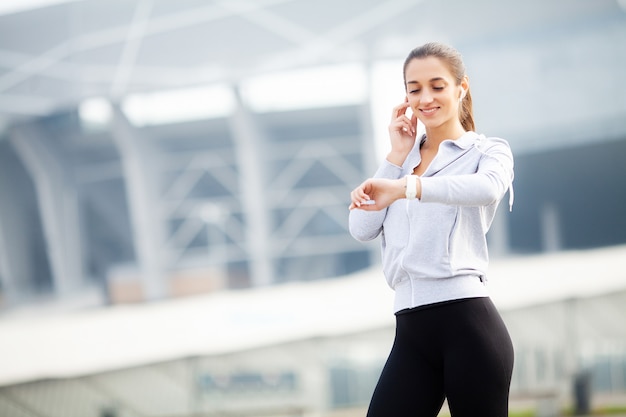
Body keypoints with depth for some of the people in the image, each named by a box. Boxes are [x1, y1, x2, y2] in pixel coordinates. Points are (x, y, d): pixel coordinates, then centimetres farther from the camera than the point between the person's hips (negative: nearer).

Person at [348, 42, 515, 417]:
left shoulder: (488, 150, 7)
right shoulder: (404, 159, 22)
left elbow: (488, 188, -21)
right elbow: (362, 229, 7)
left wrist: (403, 187, -33)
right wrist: (397, 158, 6)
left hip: (467, 322, -5)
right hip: (412, 331, 5)